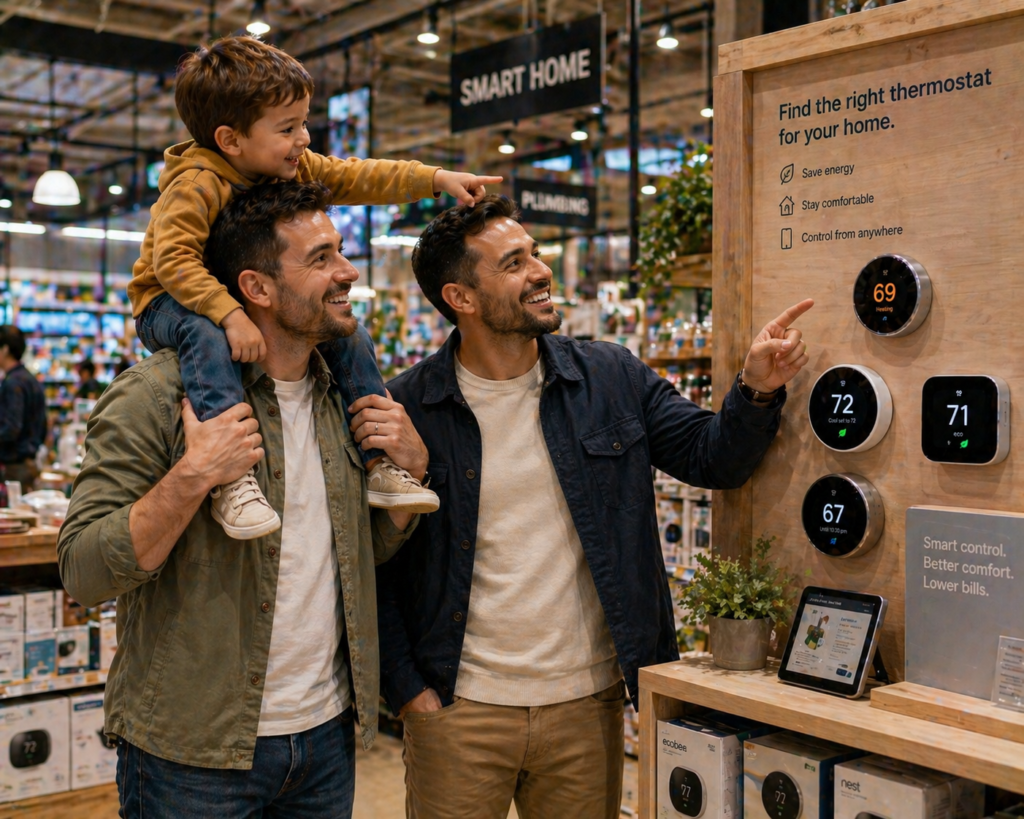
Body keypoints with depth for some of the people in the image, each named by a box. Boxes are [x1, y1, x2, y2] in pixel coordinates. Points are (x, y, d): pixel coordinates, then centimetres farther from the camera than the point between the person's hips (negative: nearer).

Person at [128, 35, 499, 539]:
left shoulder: (297, 168, -2)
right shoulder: (196, 185, -26)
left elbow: (359, 177, 1)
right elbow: (173, 260, -34)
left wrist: (438, 179, -6)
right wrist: (230, 315, -44)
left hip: (262, 303, 7)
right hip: (172, 302, -7)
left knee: (346, 335, -3)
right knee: (205, 335, -41)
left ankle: (378, 465, 0)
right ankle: (230, 482, -52)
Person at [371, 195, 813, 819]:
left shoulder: (612, 377, 0)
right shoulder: (404, 410, -8)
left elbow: (711, 457, 2)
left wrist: (757, 391, -17)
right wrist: (408, 690, -5)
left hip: (588, 700, 3)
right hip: (460, 709, -2)